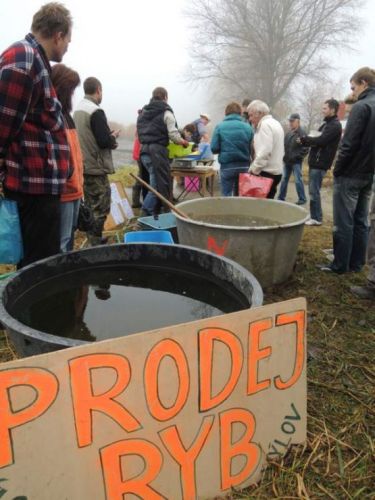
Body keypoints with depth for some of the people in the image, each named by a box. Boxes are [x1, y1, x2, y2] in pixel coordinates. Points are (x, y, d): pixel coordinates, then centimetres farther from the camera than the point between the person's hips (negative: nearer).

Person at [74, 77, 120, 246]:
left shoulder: (77, 110, 12)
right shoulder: (96, 111, -16)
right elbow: (105, 141, -21)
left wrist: (108, 135, 14)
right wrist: (114, 136, -1)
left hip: (83, 166, 9)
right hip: (96, 168, -9)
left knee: (91, 206, 16)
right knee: (101, 208, -3)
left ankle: (93, 239, 24)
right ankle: (95, 242, -1)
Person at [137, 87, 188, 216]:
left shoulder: (144, 112, 18)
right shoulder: (166, 112, -3)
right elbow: (173, 134, -9)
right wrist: (183, 142, 8)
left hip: (144, 150, 8)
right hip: (157, 151, -8)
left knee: (155, 182, 15)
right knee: (159, 185, -5)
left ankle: (153, 212, 16)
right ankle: (146, 214, -10)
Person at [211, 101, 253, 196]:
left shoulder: (220, 127, -4)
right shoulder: (247, 127, -1)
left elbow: (214, 148, -7)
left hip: (227, 166, -2)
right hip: (243, 166, 3)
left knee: (226, 196, 6)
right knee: (240, 195, 16)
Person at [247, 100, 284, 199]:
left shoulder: (265, 125, -12)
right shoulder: (275, 123, 19)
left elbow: (265, 151, -23)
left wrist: (254, 169, -17)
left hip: (267, 173, -10)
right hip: (275, 171, 10)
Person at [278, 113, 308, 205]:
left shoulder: (302, 133, -10)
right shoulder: (289, 133, 13)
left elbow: (305, 148, -16)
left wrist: (297, 157, -20)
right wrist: (284, 156, 6)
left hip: (296, 162, -7)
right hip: (287, 161, 7)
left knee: (298, 180, -3)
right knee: (284, 180, 11)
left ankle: (302, 199, 8)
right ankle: (281, 198, 19)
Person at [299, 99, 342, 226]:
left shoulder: (335, 125, -12)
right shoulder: (326, 123, 18)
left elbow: (320, 140, -21)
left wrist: (304, 139, -8)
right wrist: (306, 140, -3)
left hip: (320, 163, -9)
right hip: (316, 161, 9)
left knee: (314, 191, -6)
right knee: (313, 191, 12)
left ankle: (317, 218, 1)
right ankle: (314, 216, 19)